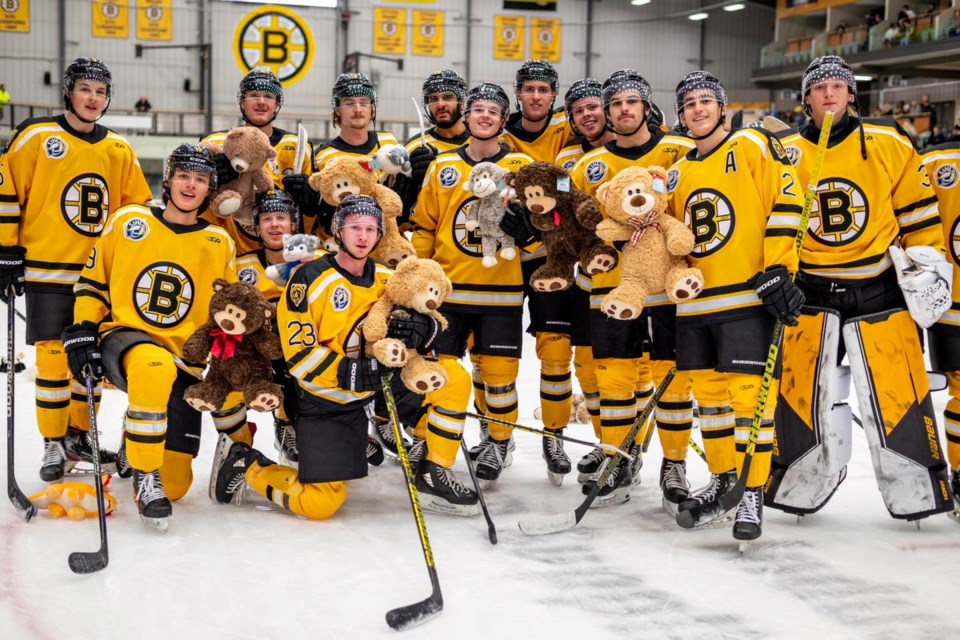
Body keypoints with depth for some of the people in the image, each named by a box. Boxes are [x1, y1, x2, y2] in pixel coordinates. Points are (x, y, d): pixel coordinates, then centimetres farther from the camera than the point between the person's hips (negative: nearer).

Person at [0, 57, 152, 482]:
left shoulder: (119, 151, 10)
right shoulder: (35, 138, -3)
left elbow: (138, 206, 17)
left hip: (102, 275, 4)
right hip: (47, 272, -4)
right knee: (53, 355, -4)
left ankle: (78, 435, 24)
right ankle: (53, 445, 8)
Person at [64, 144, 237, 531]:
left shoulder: (219, 244, 6)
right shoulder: (127, 222, 2)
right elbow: (92, 282, 9)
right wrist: (83, 332, -2)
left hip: (184, 360, 3)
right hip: (124, 339, -2)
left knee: (174, 485, 0)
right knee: (154, 369, -43)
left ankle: (137, 430, 35)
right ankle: (144, 476, -25)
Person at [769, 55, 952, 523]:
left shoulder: (889, 143, 1)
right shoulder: (785, 152, 5)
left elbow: (917, 209, 5)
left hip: (878, 289, -1)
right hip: (809, 294, 1)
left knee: (897, 397, -2)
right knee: (803, 395, 2)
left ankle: (916, 496, 11)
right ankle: (798, 489, 17)